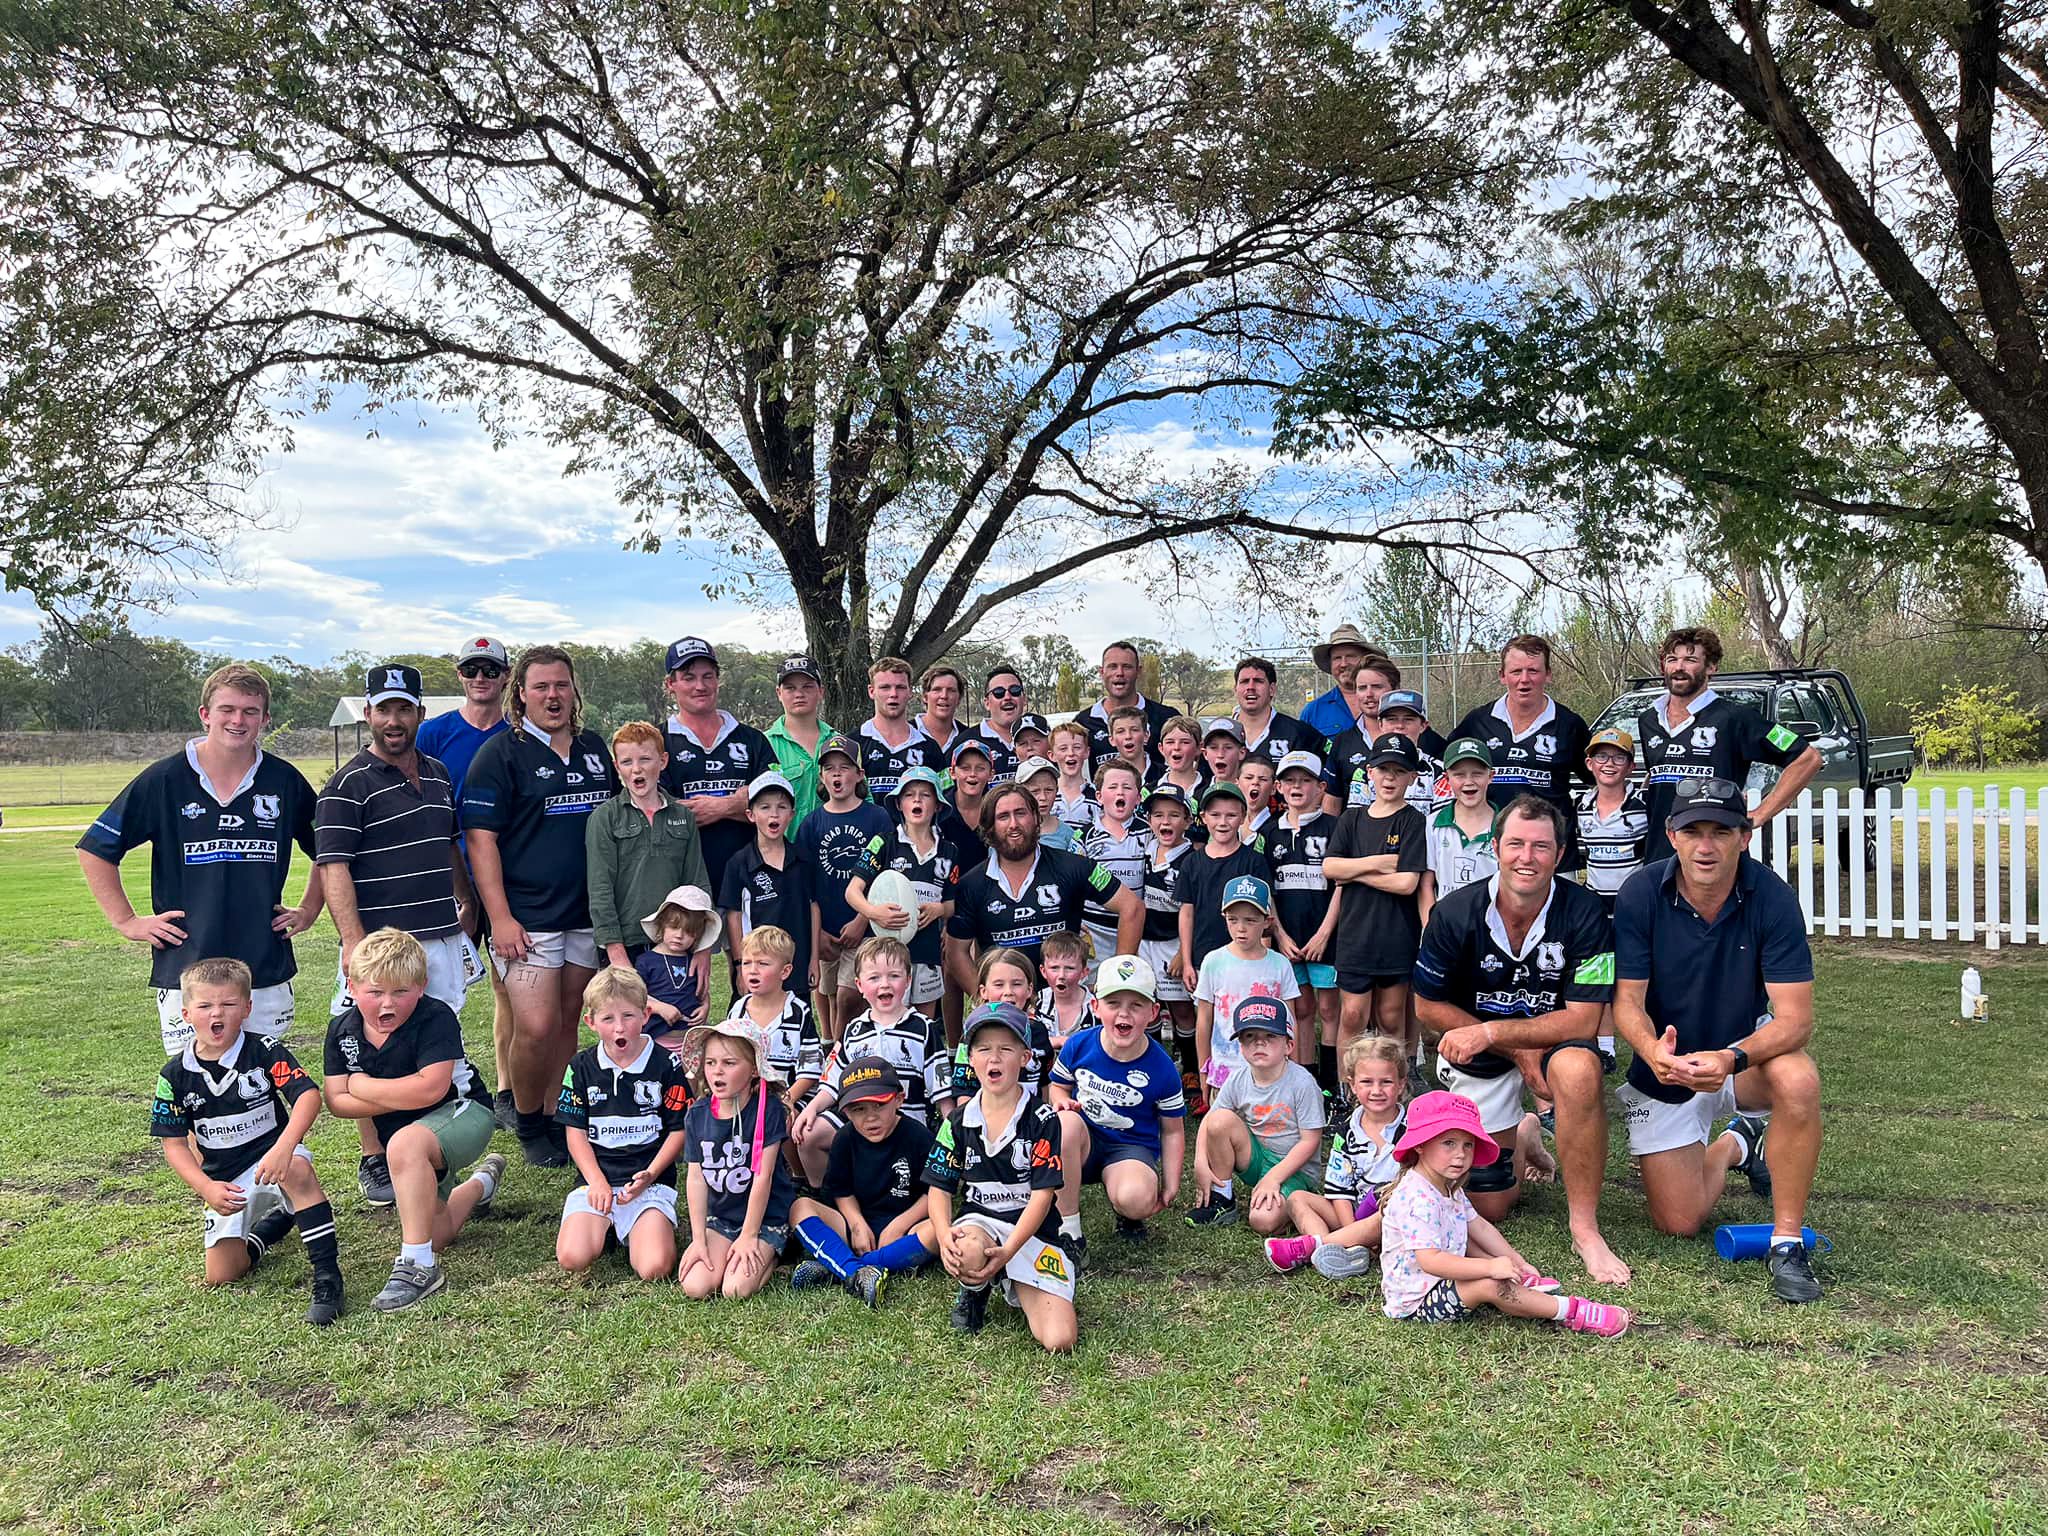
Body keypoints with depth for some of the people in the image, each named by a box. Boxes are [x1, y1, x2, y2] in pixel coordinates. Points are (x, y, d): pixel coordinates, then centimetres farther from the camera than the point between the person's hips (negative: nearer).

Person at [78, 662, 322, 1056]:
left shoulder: (286, 781, 3)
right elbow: (95, 849, 5)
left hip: (268, 973, 2)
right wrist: (127, 921, 1)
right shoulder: (165, 779, -2)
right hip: (185, 971, -2)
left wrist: (309, 909, 10)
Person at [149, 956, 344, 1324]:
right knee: (221, 1275, -5)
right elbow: (174, 1142, 1)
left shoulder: (265, 1053, -12)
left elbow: (308, 1095, -24)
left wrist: (283, 1148, -40)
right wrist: (207, 1188, -14)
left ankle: (327, 1273, -33)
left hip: (273, 1157, -4)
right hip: (226, 1182, 4)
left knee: (297, 1170, -40)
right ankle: (276, 1218, 25)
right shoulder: (175, 1076, -4)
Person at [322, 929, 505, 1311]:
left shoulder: (436, 1018, -24)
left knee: (404, 1144, -40)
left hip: (461, 1112, -7)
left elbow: (431, 1088, -34)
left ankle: (419, 1266, -30)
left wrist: (364, 1086, -22)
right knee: (433, 1234, 12)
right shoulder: (342, 1030, -7)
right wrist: (398, 1098, -22)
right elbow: (336, 1101, -9)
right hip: (405, 1128, 7)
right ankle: (480, 1184, 48)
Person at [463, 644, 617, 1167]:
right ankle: (527, 1125, 12)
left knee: (568, 1023, 11)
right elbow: (480, 839, -9)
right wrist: (500, 917, -15)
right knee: (536, 1027, -9)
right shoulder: (501, 753, -5)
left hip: (590, 915, 5)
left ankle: (556, 1117, 25)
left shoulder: (595, 748, 12)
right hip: (528, 918, -5)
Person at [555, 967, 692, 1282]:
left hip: (652, 1181, -2)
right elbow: (576, 1132, 5)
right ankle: (606, 1225, 10)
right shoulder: (582, 1068, 5)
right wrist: (597, 1182, -8)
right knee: (572, 1258, -22)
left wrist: (648, 1176, -12)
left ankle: (639, 1231, 10)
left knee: (655, 1268, -23)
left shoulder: (665, 1066, -2)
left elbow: (679, 1130, 1)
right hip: (597, 1177, 2)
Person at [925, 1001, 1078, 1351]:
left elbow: (1042, 1195, -10)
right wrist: (944, 1236, -16)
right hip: (978, 1221, 1)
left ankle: (1014, 1287, 12)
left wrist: (1007, 1251, -23)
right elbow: (939, 1188, 5)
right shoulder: (958, 1122, 5)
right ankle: (974, 1291, 0)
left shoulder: (1042, 1120, -5)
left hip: (1032, 1232, -1)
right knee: (968, 1252, -39)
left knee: (1060, 1340, -20)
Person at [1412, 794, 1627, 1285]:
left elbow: (1582, 1022, -21)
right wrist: (1519, 1051, -14)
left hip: (1560, 1038, -1)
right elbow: (1428, 1006, -8)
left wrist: (1490, 1031, -27)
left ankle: (1585, 1226, -22)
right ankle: (1522, 1138, 38)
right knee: (1487, 1205, 3)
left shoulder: (1583, 912, -22)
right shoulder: (1454, 913, -18)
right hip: (1480, 1055, 1)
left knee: (1577, 1069, -38)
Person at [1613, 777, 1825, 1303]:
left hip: (1745, 1050, -1)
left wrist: (1733, 1060, -42)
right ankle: (1734, 1144, 33)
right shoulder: (1640, 895, -18)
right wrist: (1653, 1051, -39)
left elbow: (1795, 1017, -23)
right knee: (1679, 1222, -1)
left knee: (1798, 1079, -36)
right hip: (1665, 1068, 1)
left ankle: (1787, 1240, -18)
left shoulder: (1771, 897, -20)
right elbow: (1627, 1001, -16)